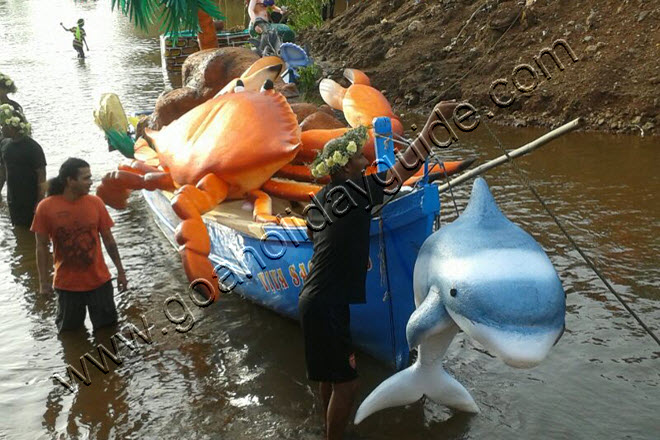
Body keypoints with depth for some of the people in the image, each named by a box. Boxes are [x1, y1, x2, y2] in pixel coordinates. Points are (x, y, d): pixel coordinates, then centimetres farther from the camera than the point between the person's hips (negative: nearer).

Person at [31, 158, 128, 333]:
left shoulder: (95, 203, -7)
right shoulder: (46, 207, -13)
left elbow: (108, 239, 1)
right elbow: (42, 246, -5)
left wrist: (120, 271, 4)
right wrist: (44, 281, -4)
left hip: (99, 280, 1)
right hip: (66, 284, -1)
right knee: (69, 331, 17)